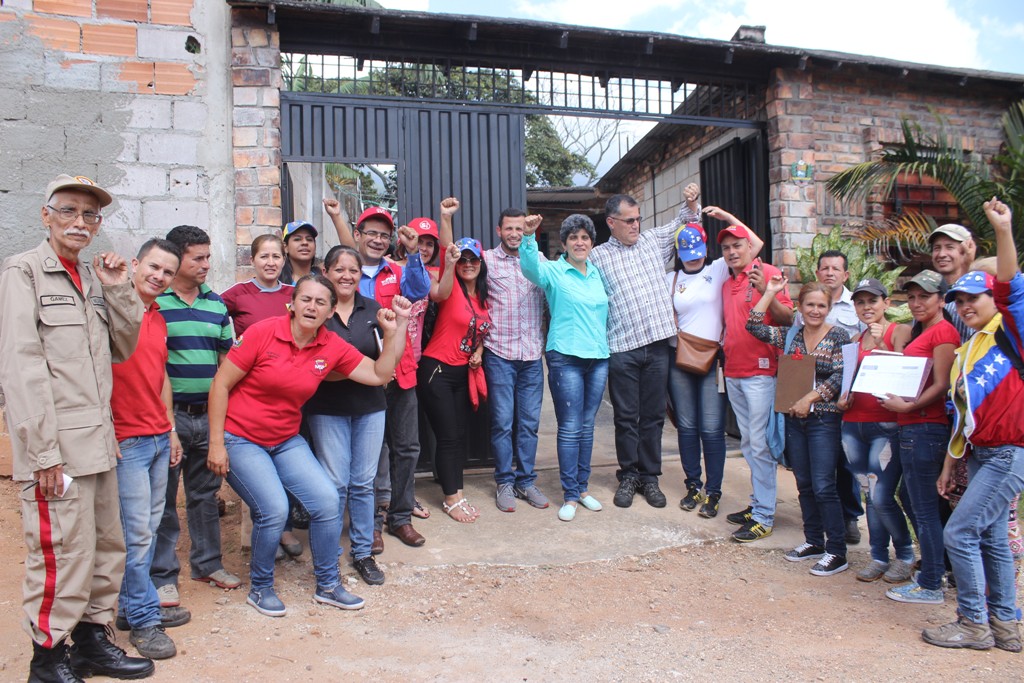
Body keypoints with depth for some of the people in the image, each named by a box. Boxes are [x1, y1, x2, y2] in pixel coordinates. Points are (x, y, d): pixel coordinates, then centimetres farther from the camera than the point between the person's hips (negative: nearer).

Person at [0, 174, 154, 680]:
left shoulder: (90, 276, 16)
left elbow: (122, 349, 16)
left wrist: (118, 292, 2)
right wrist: (44, 451, -18)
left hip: (97, 439, 8)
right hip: (57, 446, -7)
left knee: (106, 548, 14)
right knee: (64, 555, -2)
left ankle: (92, 640, 30)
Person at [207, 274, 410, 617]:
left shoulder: (332, 347, -5)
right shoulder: (263, 332, -17)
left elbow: (379, 374, -3)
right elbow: (221, 384, -12)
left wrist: (395, 331, -12)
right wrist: (216, 444, -13)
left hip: (286, 440, 5)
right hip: (240, 438, -4)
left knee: (327, 500, -8)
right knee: (274, 508, -19)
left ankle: (327, 585, 14)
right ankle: (260, 588, 8)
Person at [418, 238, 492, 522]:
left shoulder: (483, 296, 8)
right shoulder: (453, 288, -13)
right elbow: (440, 294, -38)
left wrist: (478, 351, 4)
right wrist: (449, 265, -56)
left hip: (464, 371, 7)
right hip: (437, 370, -7)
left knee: (460, 435, 12)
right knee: (448, 437, -1)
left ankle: (457, 494, 25)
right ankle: (451, 499, 12)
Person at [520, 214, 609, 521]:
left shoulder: (598, 273, 13)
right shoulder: (554, 272, -2)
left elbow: (605, 312, 27)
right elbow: (530, 267, -23)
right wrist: (528, 236, -39)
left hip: (598, 357, 5)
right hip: (566, 358, -5)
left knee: (587, 426, 12)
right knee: (570, 428, -3)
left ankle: (583, 487, 24)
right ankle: (570, 495, 7)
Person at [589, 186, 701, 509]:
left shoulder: (653, 241, 12)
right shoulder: (598, 256, 3)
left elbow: (683, 224, 21)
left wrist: (690, 203, 0)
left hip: (657, 344, 3)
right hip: (621, 349, -2)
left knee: (653, 415, 9)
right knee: (626, 417, 7)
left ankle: (649, 476, 22)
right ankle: (628, 476, 22)